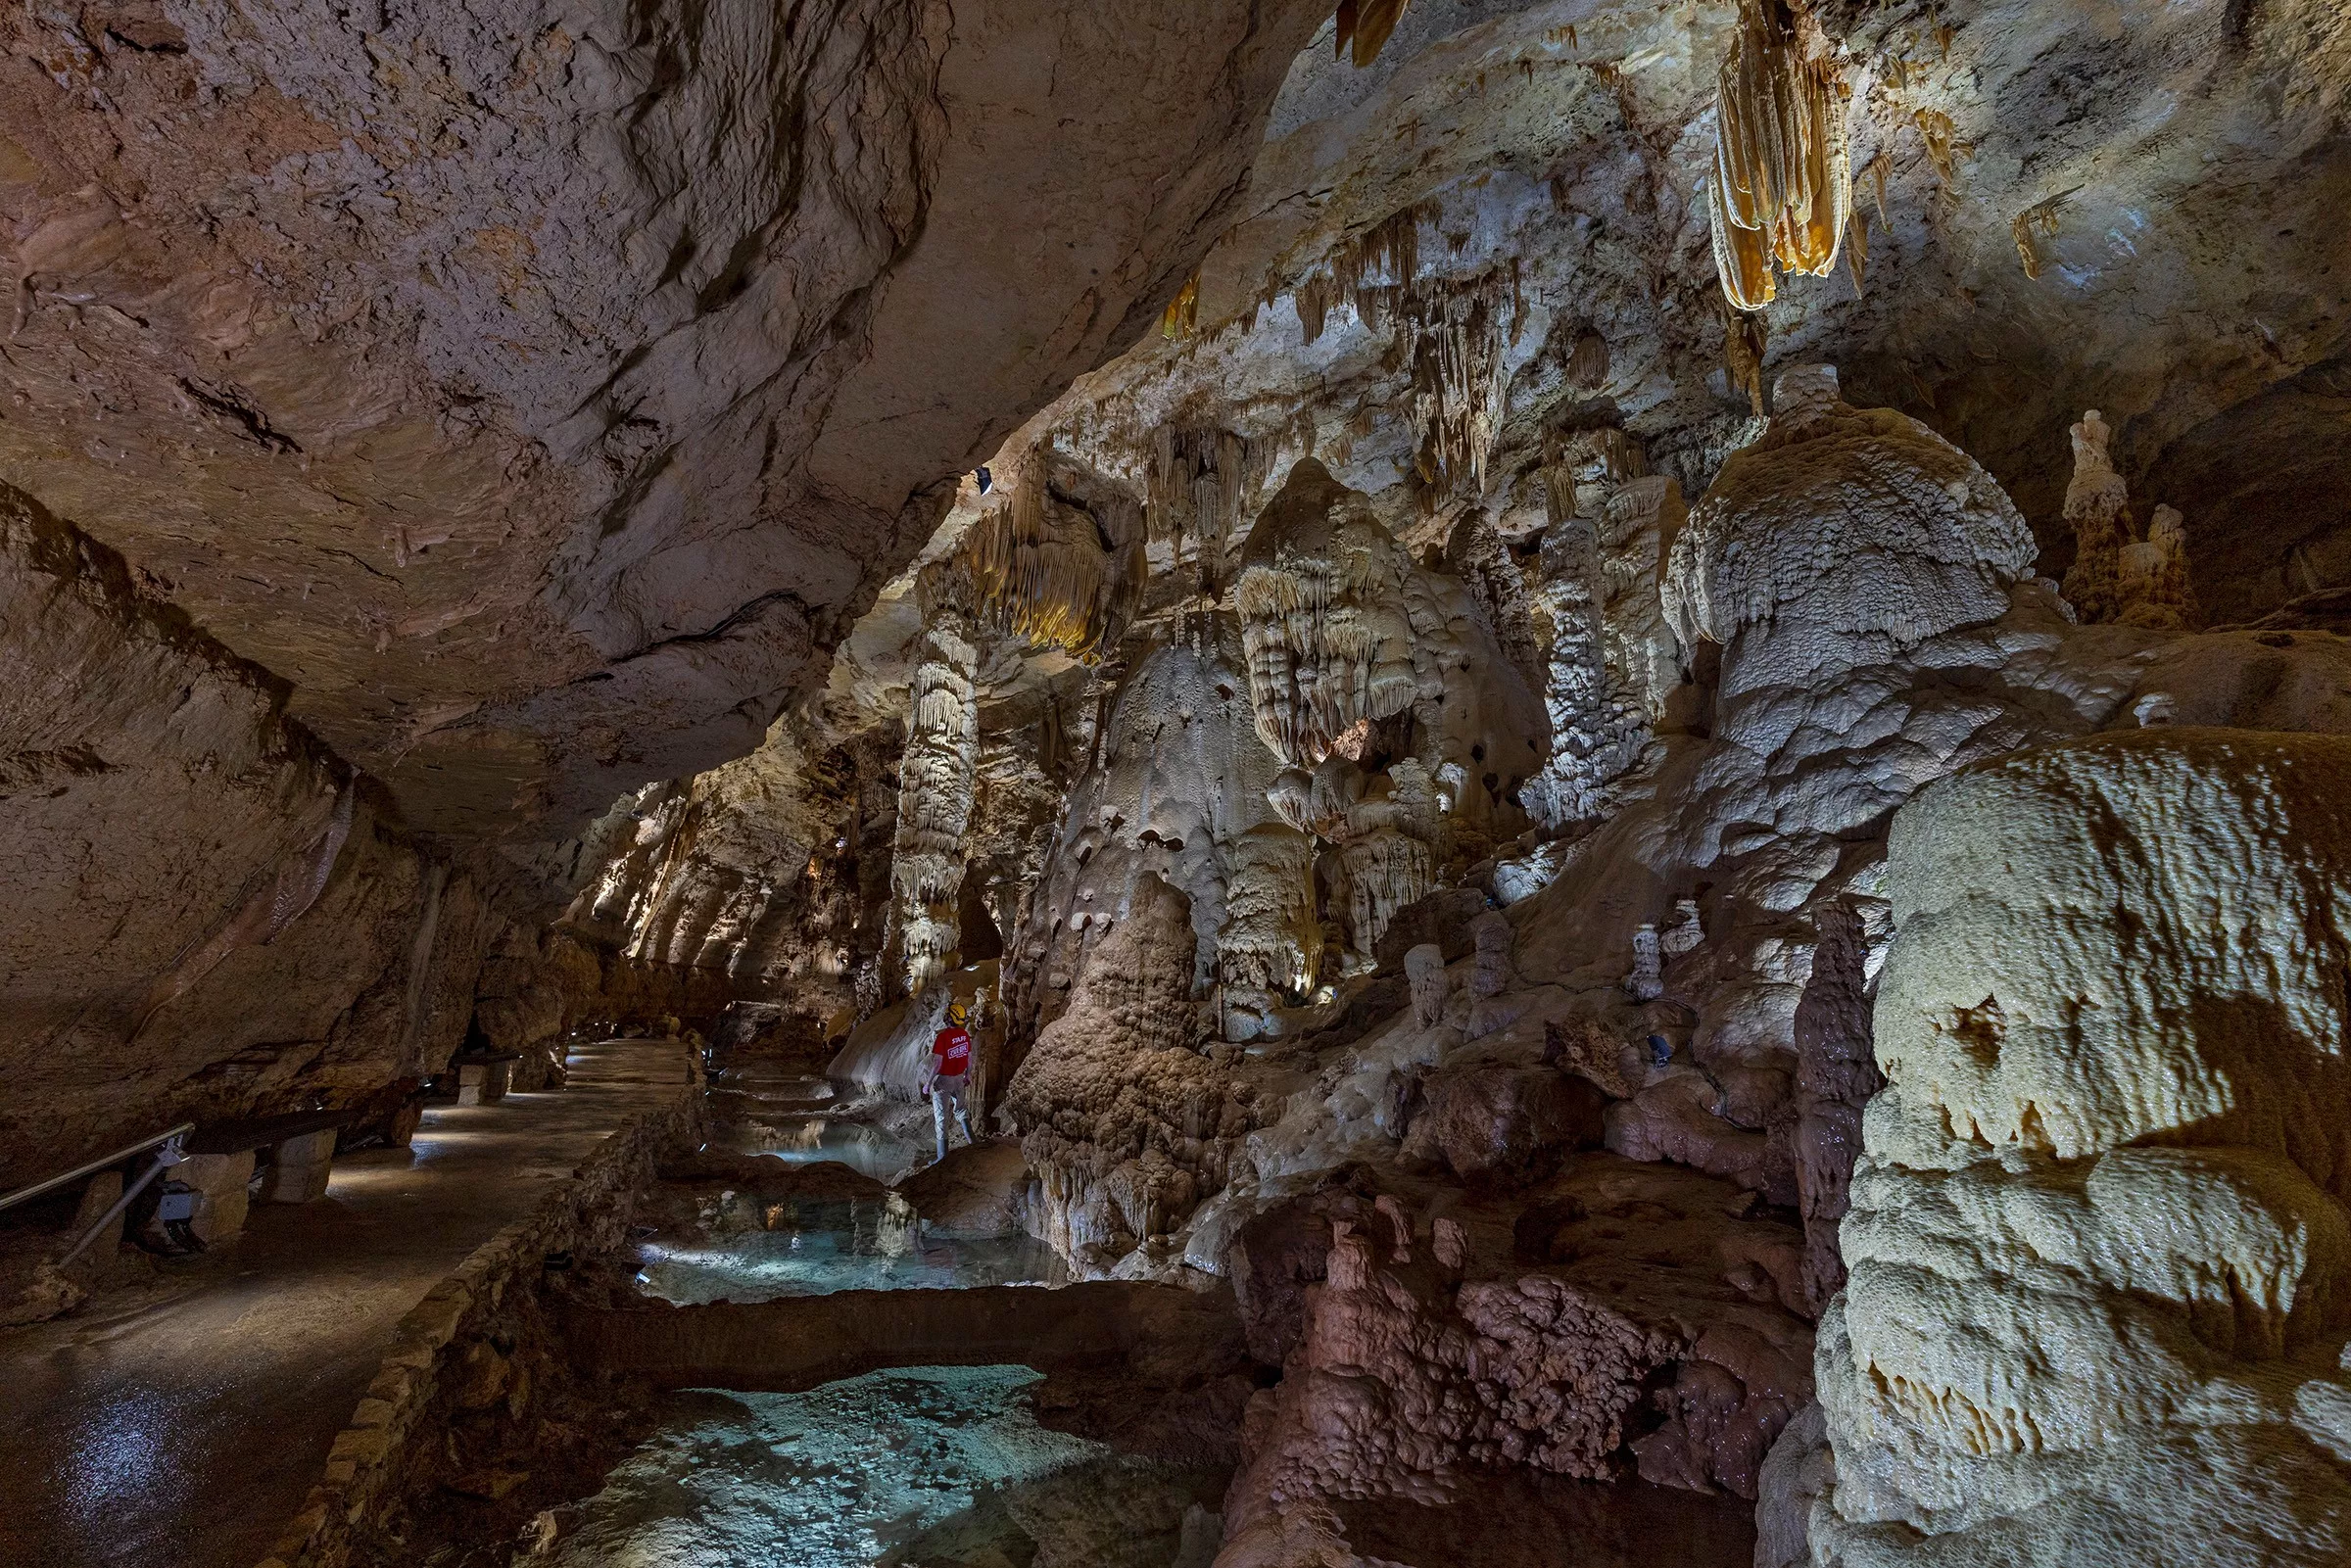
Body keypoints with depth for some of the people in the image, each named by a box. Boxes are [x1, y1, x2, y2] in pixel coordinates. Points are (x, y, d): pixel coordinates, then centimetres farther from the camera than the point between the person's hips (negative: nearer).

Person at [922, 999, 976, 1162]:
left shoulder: (941, 1036, -24)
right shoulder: (965, 1034, -6)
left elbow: (937, 1063, -23)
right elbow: (969, 1057, 5)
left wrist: (927, 1084, -13)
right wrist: (968, 1074, 21)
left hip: (942, 1080, -5)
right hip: (958, 1078, 5)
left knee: (940, 1115, 4)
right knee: (961, 1108, 26)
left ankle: (943, 1154, 8)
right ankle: (970, 1138, 31)